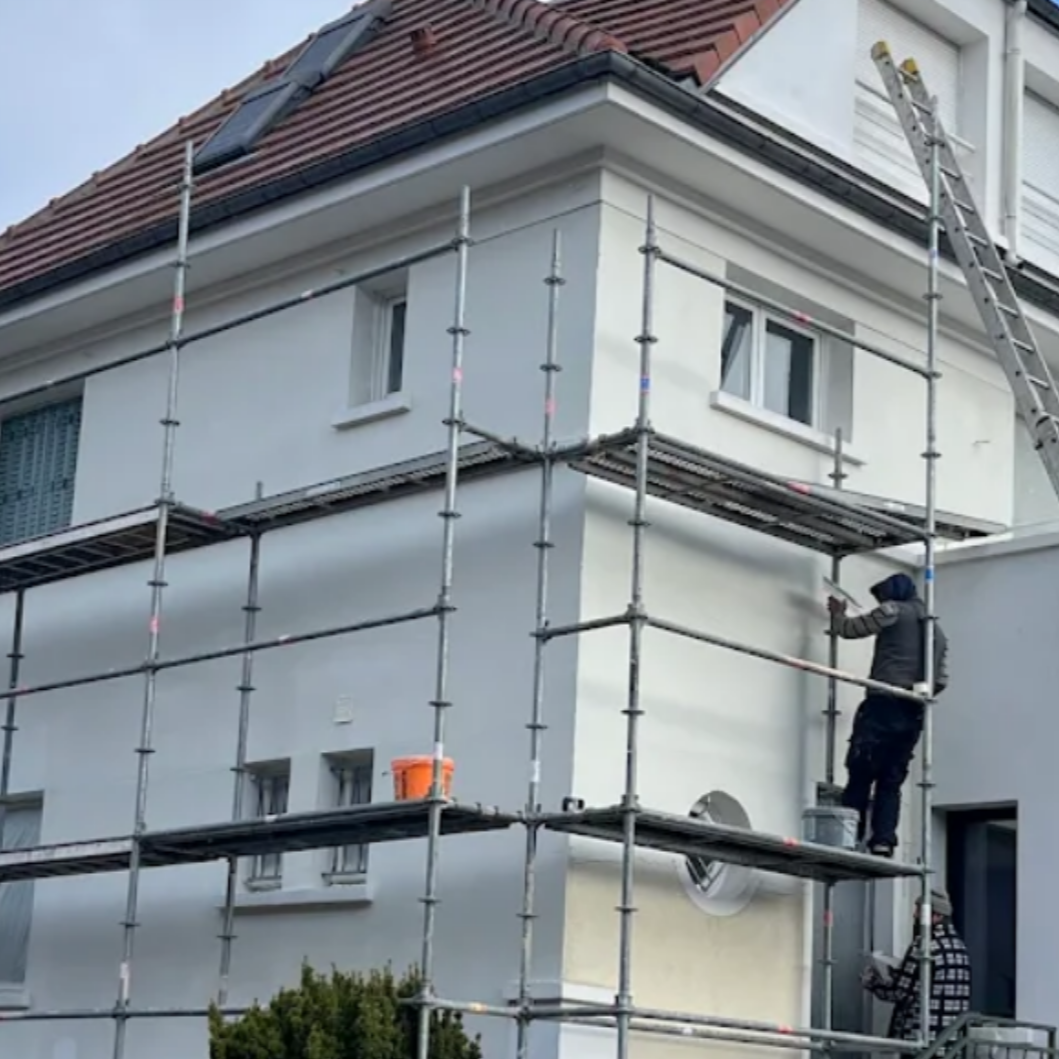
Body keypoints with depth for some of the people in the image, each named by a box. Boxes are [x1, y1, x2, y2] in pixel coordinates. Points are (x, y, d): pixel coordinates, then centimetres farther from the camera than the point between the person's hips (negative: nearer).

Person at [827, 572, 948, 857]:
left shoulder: (893, 611, 4)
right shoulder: (937, 630, 24)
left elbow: (849, 629, 11)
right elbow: (941, 680, 19)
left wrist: (837, 613, 31)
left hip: (884, 705, -6)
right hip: (913, 715, 6)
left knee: (860, 778, -7)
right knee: (891, 782, 5)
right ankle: (883, 842, -9)